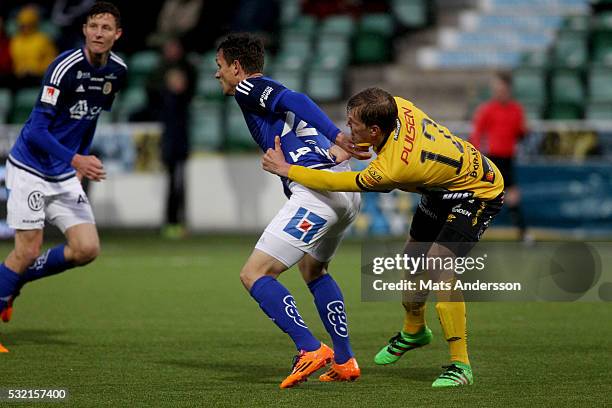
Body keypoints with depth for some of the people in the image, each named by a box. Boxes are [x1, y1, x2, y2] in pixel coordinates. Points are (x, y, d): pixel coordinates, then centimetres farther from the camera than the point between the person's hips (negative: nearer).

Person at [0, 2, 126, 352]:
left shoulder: (118, 71, 1)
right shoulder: (65, 67, -21)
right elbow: (37, 129, -23)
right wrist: (75, 160, -33)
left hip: (65, 176, 6)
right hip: (30, 169, -6)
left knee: (88, 250, -3)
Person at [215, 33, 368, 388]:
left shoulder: (248, 89, 3)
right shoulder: (269, 91, 30)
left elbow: (295, 100, -13)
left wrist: (337, 138, -24)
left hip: (317, 189, -10)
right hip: (349, 189, 10)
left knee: (254, 274, -8)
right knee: (313, 269, 31)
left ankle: (311, 349, -18)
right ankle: (345, 362, 26)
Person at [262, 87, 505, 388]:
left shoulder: (393, 167, -37)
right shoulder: (396, 107, -19)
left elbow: (335, 183, -25)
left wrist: (284, 168, -16)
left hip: (479, 192, -10)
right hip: (441, 187, 10)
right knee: (413, 257, 16)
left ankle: (460, 365, -16)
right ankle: (413, 331, 43)